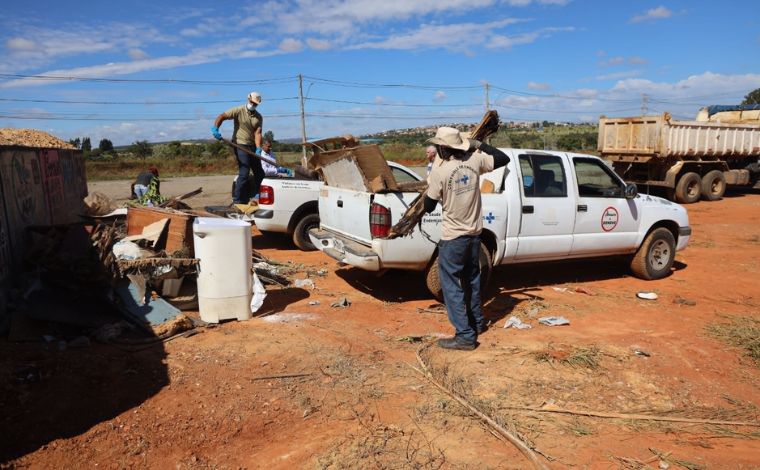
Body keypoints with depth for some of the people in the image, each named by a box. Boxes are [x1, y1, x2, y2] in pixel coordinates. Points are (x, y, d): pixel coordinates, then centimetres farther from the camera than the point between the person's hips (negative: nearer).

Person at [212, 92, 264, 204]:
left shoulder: (259, 117, 6)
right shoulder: (239, 110, -7)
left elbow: (257, 133, -4)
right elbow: (222, 116, -15)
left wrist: (258, 148, -19)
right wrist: (215, 128, -33)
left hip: (252, 146, 6)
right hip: (240, 145, -6)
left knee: (260, 173, 10)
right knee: (244, 173, -13)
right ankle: (237, 201, -5)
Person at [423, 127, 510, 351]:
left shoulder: (440, 171, -17)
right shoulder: (474, 161, -3)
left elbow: (429, 206, -8)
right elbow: (504, 158, 12)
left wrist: (430, 188, 11)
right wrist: (479, 145, 14)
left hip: (453, 237, -6)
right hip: (474, 233, 7)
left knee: (451, 285, 2)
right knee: (471, 279, 23)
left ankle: (465, 336, 2)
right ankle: (477, 321, 38)